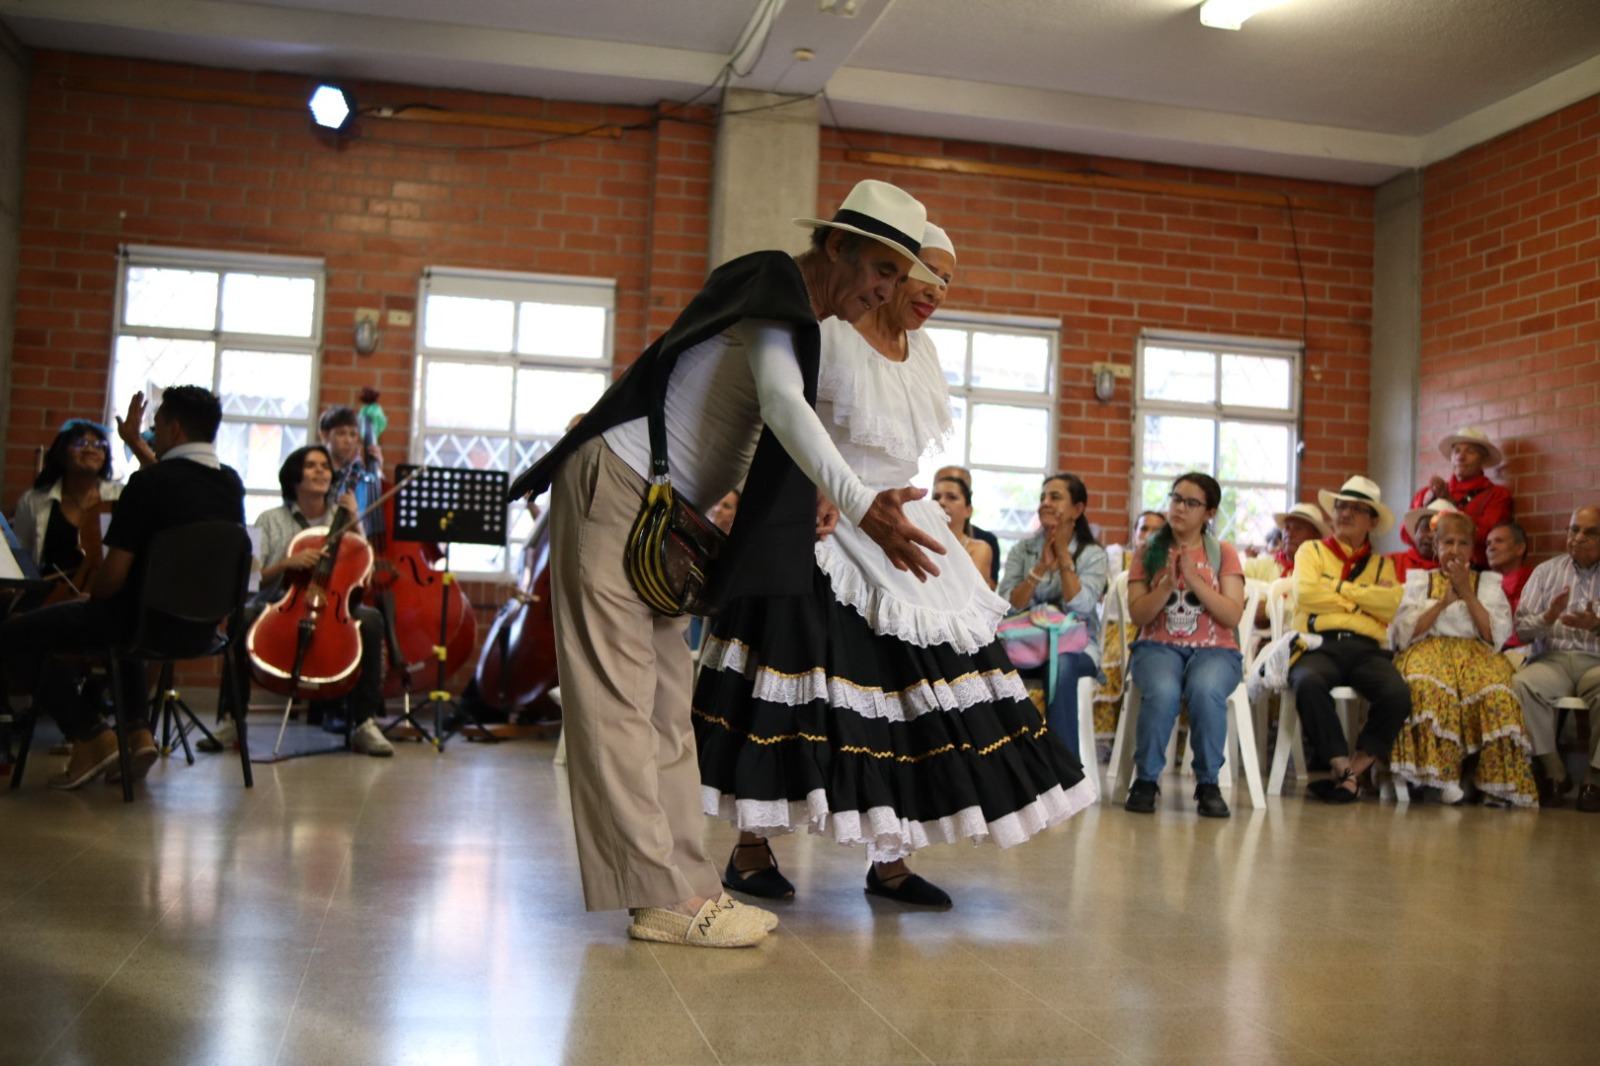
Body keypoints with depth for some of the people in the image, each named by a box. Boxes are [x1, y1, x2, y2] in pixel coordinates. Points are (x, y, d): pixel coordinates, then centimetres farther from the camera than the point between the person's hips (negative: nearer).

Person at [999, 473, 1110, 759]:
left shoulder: (1093, 554, 2)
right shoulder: (1022, 550, 8)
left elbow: (1080, 608, -15)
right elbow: (1008, 606, -6)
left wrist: (1064, 556, -15)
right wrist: (1041, 567, -15)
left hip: (1076, 646, -2)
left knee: (1061, 664, -38)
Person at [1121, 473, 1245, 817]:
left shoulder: (1223, 554, 9)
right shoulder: (1148, 554, 11)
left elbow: (1233, 615, -3)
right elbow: (1137, 615, 1)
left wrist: (1194, 579, -13)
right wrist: (1167, 584, -14)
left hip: (1213, 649, 0)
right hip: (1159, 646, 0)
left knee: (1206, 691, -35)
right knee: (1162, 692, -34)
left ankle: (1208, 784, -16)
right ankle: (1145, 780, -15)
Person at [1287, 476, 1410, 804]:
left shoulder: (1382, 564, 25)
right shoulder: (1312, 550, 20)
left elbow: (1391, 603, 2)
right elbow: (1306, 593, -1)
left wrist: (1338, 587, 2)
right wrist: (1366, 598, 5)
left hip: (1366, 649, 2)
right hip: (1319, 645, -2)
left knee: (1398, 694, -30)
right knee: (1309, 684, -37)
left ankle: (1355, 771, -14)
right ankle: (1341, 767, -22)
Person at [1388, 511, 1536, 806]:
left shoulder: (1488, 583, 20)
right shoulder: (1419, 580, 19)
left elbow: (1496, 637, 4)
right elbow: (1403, 633, 4)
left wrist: (1467, 594, -2)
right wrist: (1443, 602, -4)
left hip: (1477, 654, 1)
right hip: (1428, 650, 0)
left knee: (1494, 692, -37)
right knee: (1427, 686, -39)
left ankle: (1499, 785, -30)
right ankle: (1441, 778, -35)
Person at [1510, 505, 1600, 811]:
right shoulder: (1546, 571, 16)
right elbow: (1521, 629, 8)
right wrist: (1548, 618, -13)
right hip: (1553, 658, 1)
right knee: (1522, 684, -33)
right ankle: (1553, 773, -20)